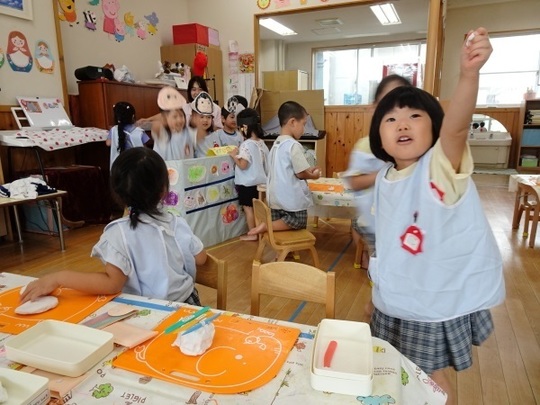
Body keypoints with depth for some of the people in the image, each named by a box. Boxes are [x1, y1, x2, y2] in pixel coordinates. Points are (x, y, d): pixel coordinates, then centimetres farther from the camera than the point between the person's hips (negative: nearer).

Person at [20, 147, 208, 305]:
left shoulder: (119, 232, -20)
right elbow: (200, 258, 3)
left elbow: (112, 283, -29)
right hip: (186, 305, 3)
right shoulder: (178, 224, -8)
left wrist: (58, 277, -24)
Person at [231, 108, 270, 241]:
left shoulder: (246, 145, -20)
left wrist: (234, 156, -9)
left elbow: (243, 165, -23)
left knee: (248, 208, 4)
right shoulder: (262, 143, 4)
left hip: (247, 183, -8)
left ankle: (252, 234, 11)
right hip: (260, 181, 8)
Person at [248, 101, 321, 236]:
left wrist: (308, 170, 17)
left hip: (276, 197, 8)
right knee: (298, 224, 7)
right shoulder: (293, 145, -17)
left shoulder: (276, 144, 9)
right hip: (292, 199, -8)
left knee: (280, 224, 20)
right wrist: (314, 175, 5)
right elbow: (301, 174, -15)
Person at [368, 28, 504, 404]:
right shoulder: (384, 179, -2)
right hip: (394, 301, 6)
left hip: (440, 304, -6)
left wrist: (469, 74, -59)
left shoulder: (441, 165, -20)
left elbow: (456, 126, -42)